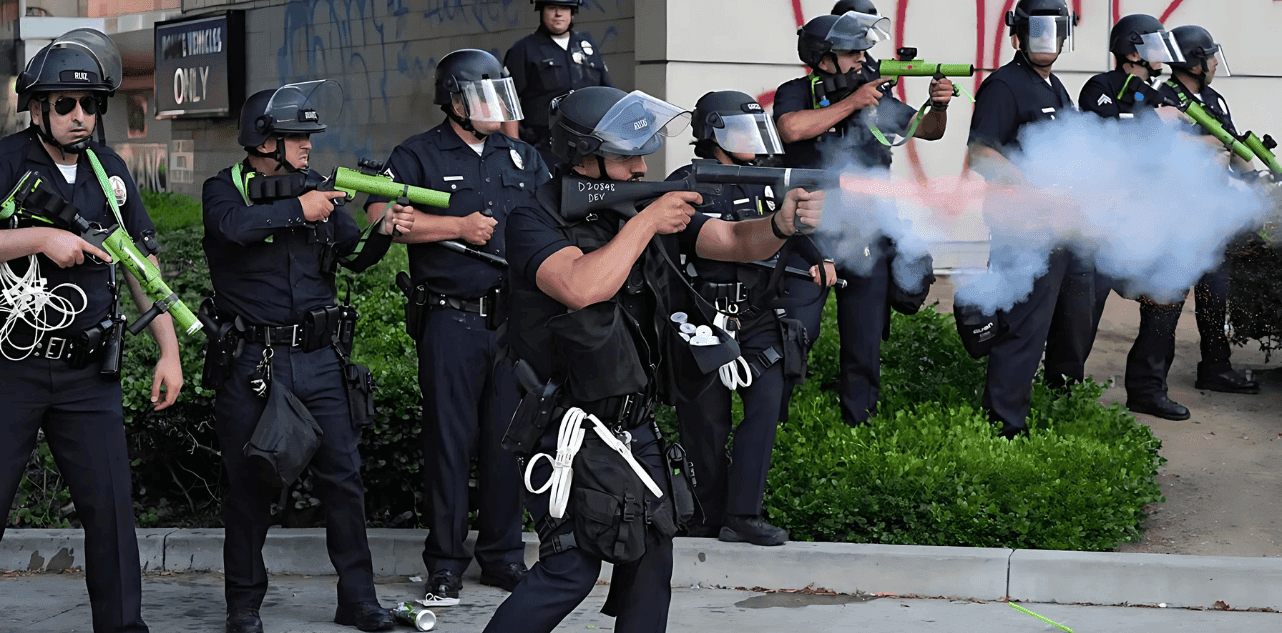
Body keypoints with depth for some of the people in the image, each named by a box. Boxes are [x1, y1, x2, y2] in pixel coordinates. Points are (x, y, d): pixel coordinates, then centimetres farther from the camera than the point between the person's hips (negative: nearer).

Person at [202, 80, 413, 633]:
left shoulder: (317, 189, 13)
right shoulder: (224, 189, -1)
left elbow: (353, 255, 10)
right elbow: (236, 225, -24)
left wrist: (382, 232, -9)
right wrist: (298, 209, -19)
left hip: (319, 359, 4)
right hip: (251, 362, -4)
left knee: (343, 476, 3)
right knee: (250, 485, 4)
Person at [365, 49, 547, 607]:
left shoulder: (523, 158, 15)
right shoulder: (419, 156, 0)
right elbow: (382, 217, -13)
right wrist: (458, 226, -13)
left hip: (515, 317, 4)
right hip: (451, 322, -4)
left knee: (507, 437, 8)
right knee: (449, 440, -1)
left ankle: (503, 555, 18)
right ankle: (445, 564, 8)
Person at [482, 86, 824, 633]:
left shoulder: (649, 206, 5)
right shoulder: (535, 223, -14)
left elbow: (732, 242, 1)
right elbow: (582, 287, -33)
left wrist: (781, 225, -21)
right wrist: (646, 222, -23)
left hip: (634, 421, 7)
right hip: (571, 430, -7)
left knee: (650, 547, 12)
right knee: (573, 567, -11)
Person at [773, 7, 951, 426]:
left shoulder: (875, 97, 10)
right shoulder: (796, 93, -2)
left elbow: (927, 130, 15)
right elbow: (792, 129, -24)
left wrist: (939, 106, -8)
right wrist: (851, 103, -18)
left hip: (867, 239, 4)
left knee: (865, 342, 7)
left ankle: (859, 423, 19)